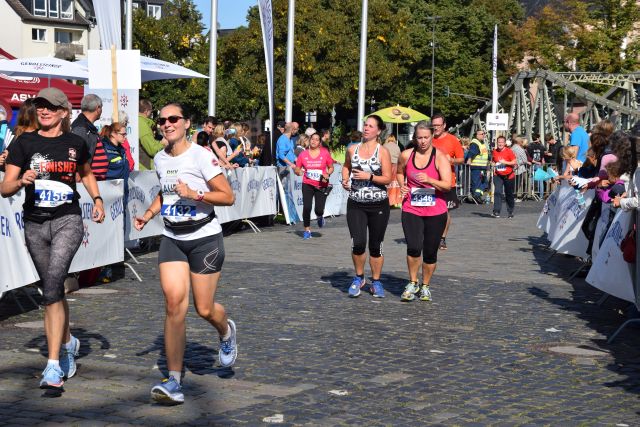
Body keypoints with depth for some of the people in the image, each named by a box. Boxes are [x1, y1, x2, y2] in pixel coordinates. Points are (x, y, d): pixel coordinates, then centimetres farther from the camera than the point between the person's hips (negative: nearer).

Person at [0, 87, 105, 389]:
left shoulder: (76, 143, 4)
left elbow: (86, 173, 24)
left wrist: (97, 199, 10)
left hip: (67, 221, -2)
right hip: (35, 225, 2)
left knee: (52, 288, -19)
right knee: (53, 291, 16)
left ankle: (54, 366, -21)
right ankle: (68, 343, 42)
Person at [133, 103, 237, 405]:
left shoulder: (201, 156, -13)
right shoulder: (159, 159, 5)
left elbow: (227, 196, -14)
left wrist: (194, 194, -26)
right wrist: (148, 214, 10)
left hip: (205, 238, -4)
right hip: (172, 240, 4)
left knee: (204, 309, 2)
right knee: (174, 301, -13)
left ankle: (226, 333, 42)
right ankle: (174, 381, -12)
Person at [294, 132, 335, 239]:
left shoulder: (325, 153, -2)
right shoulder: (303, 154, 1)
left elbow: (331, 167, 9)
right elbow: (296, 169, 8)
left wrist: (328, 174, -11)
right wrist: (299, 172, -15)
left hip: (322, 185, -1)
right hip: (307, 184, 1)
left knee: (319, 210, -6)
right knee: (306, 207, -9)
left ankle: (320, 217, 33)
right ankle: (307, 230, 10)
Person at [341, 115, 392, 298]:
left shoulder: (382, 152, -5)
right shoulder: (352, 149, 5)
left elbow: (387, 178, -8)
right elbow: (346, 166, 25)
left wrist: (369, 176, -21)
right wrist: (345, 180, 6)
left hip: (378, 204, -1)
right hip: (356, 204, 2)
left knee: (376, 245, 7)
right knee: (358, 243, -12)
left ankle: (376, 282, 22)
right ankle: (359, 278, 11)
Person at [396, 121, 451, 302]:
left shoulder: (440, 157, -6)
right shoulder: (406, 155, 2)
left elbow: (447, 185, -13)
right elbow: (399, 172, 24)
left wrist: (429, 180, -28)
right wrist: (402, 186, 4)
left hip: (436, 212, -1)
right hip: (411, 210, 1)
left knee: (430, 253, 6)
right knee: (413, 248, -17)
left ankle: (425, 286, 27)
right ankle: (412, 283, 4)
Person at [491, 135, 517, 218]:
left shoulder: (509, 151, -9)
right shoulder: (494, 152, 3)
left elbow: (514, 162, -10)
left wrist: (505, 162, -19)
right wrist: (493, 164, 1)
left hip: (508, 176, -2)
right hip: (498, 176, 2)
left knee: (509, 194, 9)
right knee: (497, 192, -14)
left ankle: (510, 212, 26)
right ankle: (496, 211, -16)